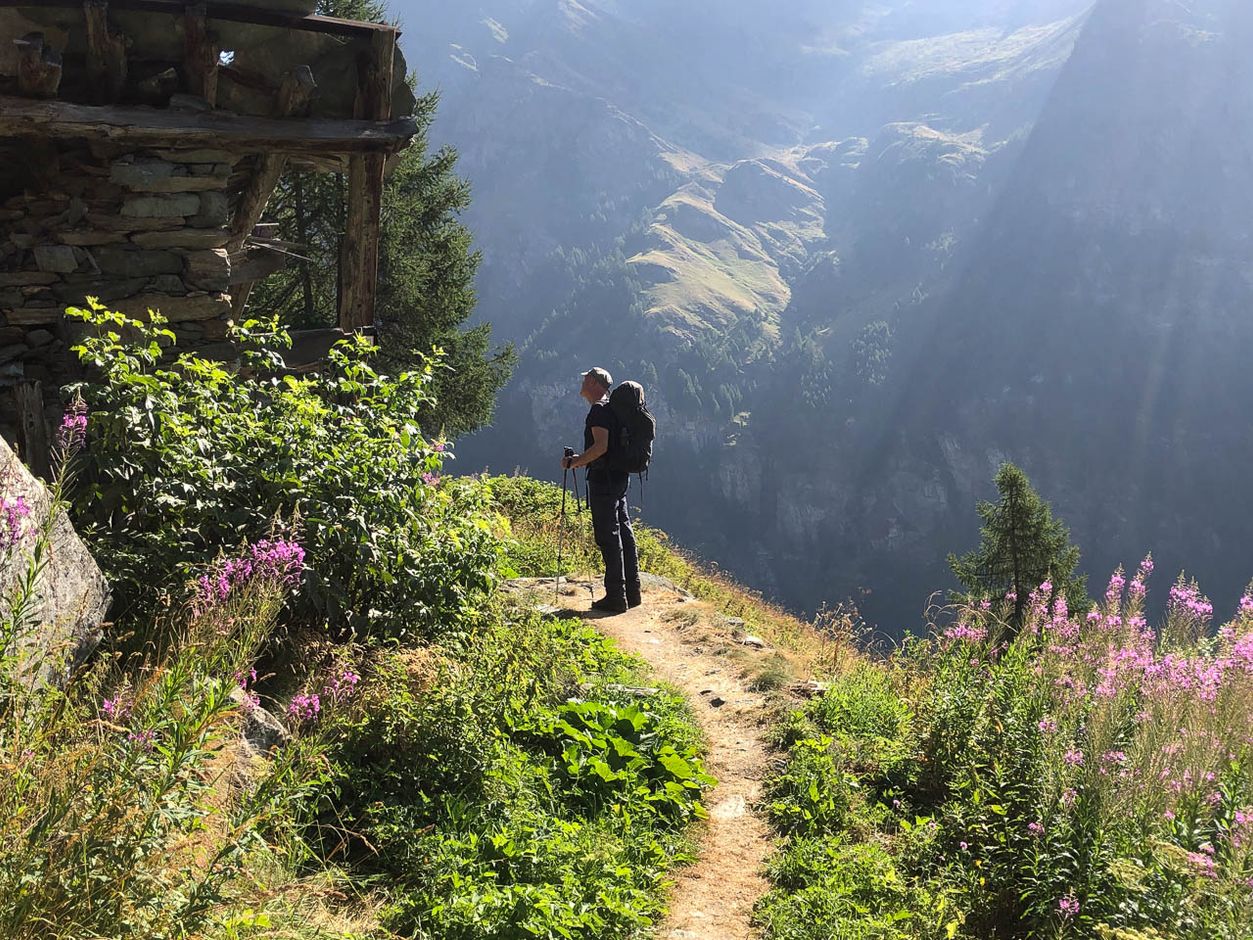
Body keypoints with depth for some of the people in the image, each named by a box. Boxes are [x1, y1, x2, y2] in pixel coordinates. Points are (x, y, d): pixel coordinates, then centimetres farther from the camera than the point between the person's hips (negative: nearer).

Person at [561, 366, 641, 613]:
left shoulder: (599, 410, -13)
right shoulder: (612, 409, 18)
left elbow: (601, 446, -23)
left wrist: (573, 462, -16)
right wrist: (583, 460, 23)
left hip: (604, 479, -10)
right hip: (620, 476, 10)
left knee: (608, 536, -7)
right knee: (623, 531, 12)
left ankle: (616, 597, -6)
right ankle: (632, 592, 17)